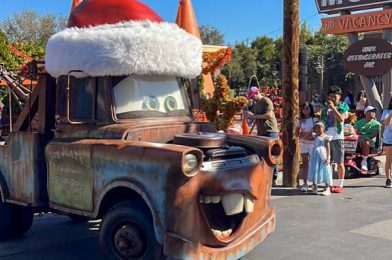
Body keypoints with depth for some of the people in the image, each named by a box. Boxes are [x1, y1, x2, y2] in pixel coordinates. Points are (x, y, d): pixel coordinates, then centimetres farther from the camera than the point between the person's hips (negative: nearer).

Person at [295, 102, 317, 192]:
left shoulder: (315, 119, 2)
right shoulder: (300, 121, 5)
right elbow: (297, 133, 5)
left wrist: (312, 135, -15)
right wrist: (303, 135, -12)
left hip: (313, 143, -2)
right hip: (303, 143, 2)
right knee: (305, 163, 4)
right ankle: (305, 183, 6)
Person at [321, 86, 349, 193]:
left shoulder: (343, 107, 1)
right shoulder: (325, 107, 12)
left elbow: (341, 118, -17)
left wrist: (333, 108, -17)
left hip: (337, 137, -4)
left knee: (339, 162, 2)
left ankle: (340, 185, 7)